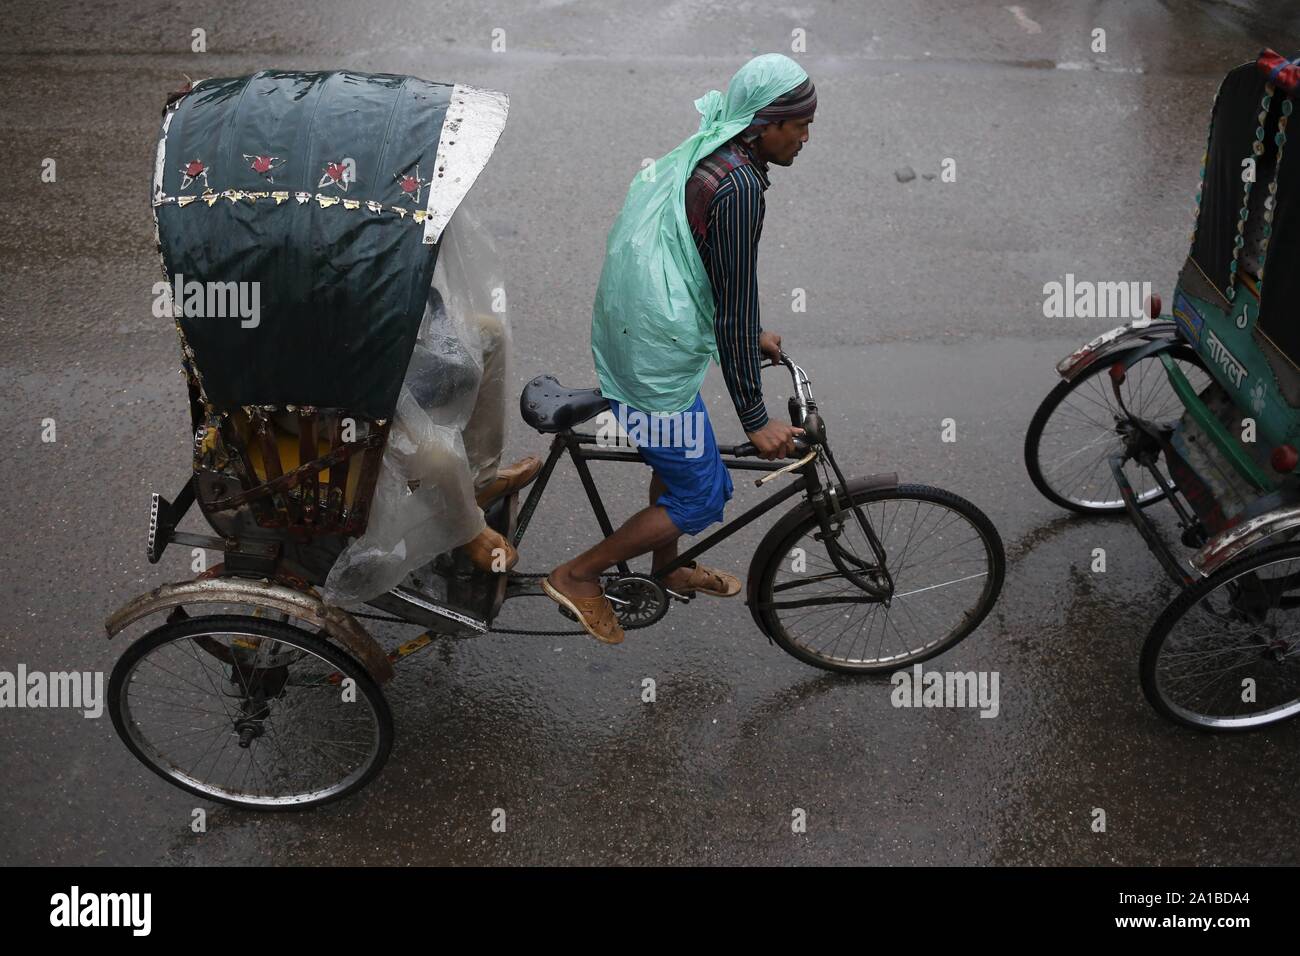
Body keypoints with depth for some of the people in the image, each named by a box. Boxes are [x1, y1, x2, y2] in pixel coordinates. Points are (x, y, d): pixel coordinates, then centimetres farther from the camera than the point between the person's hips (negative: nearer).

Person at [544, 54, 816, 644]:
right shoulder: (738, 185, -24)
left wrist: (753, 335, 29)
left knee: (677, 460, 28)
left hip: (629, 337, 10)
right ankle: (576, 576, 15)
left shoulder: (705, 155, 7)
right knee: (700, 497, 5)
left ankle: (669, 570, 49)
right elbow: (734, 309, -23)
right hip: (656, 360, -10)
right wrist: (755, 420, -17)